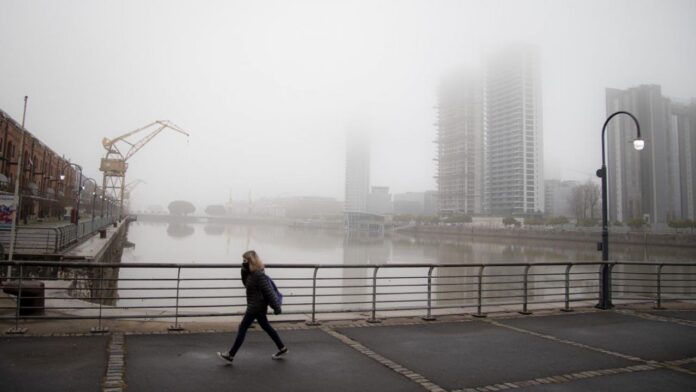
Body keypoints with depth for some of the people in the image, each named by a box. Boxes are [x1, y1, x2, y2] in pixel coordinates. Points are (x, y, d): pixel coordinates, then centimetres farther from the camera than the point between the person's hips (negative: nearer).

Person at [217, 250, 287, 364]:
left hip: (256, 306, -10)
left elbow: (268, 291, -23)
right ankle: (282, 349, 24)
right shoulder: (252, 273, 6)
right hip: (257, 306, 10)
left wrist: (276, 307, -20)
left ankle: (230, 356, 7)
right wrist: (244, 268, -1)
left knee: (242, 328, -2)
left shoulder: (259, 275, -23)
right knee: (266, 327, 16)